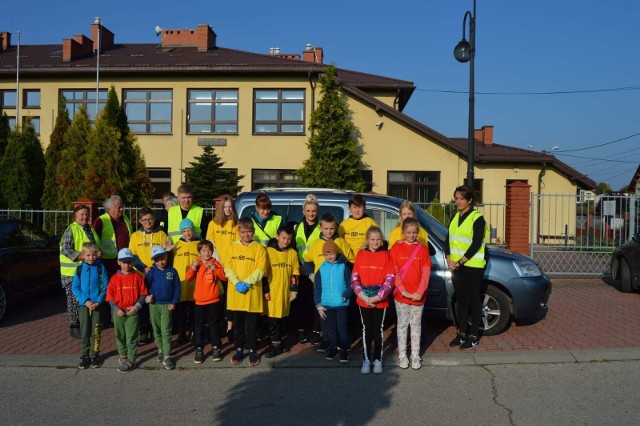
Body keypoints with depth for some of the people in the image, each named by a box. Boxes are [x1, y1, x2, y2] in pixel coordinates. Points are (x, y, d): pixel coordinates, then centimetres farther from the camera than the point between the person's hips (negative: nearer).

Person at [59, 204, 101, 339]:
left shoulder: (91, 230, 15)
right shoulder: (71, 230, -9)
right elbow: (66, 250, -16)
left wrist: (98, 253, 3)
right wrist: (83, 257, -25)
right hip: (73, 272, -7)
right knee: (75, 300, 0)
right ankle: (74, 328, 10)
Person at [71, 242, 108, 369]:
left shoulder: (100, 268, -4)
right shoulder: (79, 269, 0)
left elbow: (105, 286, -3)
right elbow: (75, 287, 0)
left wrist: (98, 301, -13)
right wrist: (85, 301, -11)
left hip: (96, 305, -1)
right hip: (83, 305, 1)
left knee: (96, 331, 4)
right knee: (84, 331, 7)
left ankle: (95, 355, 17)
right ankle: (84, 356, 17)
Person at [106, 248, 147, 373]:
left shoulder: (137, 276, -3)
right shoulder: (115, 278, -1)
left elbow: (143, 293, -2)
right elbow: (110, 296, 0)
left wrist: (137, 306, -13)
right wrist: (116, 309, -10)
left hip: (132, 311, -2)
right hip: (118, 312, 2)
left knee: (131, 337, -1)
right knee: (120, 336, 16)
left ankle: (131, 360, 6)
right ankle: (123, 356, 34)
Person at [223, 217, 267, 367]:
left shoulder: (259, 248, 0)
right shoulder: (233, 247, 7)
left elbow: (260, 270, -7)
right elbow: (227, 267, 0)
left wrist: (247, 282, -18)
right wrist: (237, 283, -14)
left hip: (253, 293, -2)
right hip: (236, 293, 2)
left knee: (252, 324, 6)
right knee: (237, 323, 11)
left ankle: (252, 351, 18)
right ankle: (239, 349, 24)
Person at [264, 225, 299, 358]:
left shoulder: (292, 253, 5)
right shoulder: (269, 251, -5)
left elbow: (295, 273, 9)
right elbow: (264, 273, -4)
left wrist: (294, 290, 5)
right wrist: (265, 290, -6)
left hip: (285, 292, 3)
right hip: (272, 292, -3)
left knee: (280, 318, 11)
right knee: (273, 318, -2)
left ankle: (277, 343, 22)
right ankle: (277, 344, 9)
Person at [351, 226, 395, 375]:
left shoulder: (386, 255, -2)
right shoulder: (360, 255, 1)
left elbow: (389, 280, -7)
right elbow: (354, 278, -2)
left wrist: (377, 297, -15)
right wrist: (364, 296, -13)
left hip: (380, 301, -1)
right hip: (363, 300, 1)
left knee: (378, 330, 7)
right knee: (366, 329, 8)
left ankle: (378, 359, 20)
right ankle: (367, 359, 19)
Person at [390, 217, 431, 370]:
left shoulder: (423, 248, 1)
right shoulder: (396, 248, -3)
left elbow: (426, 272, -2)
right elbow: (393, 272, -6)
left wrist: (420, 292, -12)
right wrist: (403, 291, -14)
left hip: (418, 295, 1)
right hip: (401, 294, -1)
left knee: (416, 325, 10)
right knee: (402, 325, 8)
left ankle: (415, 356, 19)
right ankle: (402, 356, 17)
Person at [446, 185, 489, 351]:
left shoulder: (477, 218, -9)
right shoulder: (455, 217, 12)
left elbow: (476, 244, -16)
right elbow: (448, 240, 9)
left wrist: (459, 262, -17)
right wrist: (449, 260, -6)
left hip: (472, 266, -6)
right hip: (456, 266, 6)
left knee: (473, 301, 3)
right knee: (461, 300, 13)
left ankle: (473, 336, 12)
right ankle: (462, 333, 23)